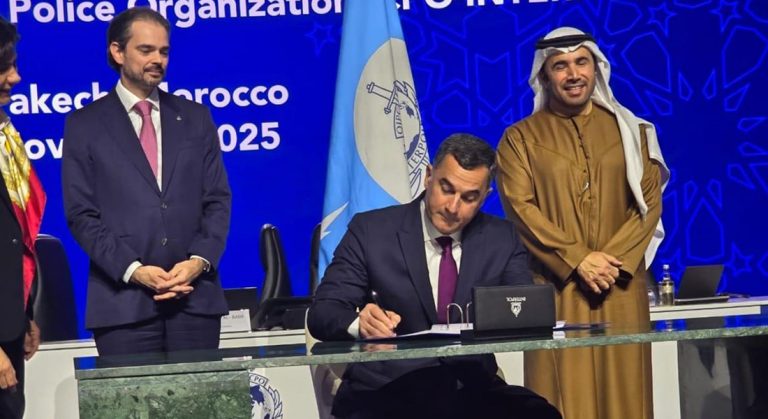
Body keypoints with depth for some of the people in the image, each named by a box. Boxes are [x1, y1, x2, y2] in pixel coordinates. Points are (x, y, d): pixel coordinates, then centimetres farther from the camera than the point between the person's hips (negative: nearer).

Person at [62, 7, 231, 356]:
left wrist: (199, 260, -7)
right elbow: (81, 214, 0)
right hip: (123, 300, -2)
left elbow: (218, 200, 10)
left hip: (195, 296, 2)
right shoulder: (85, 125, 6)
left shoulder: (195, 118, 14)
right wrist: (133, 270, -12)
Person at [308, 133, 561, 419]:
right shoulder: (371, 231, 3)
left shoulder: (502, 239, 12)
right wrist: (360, 323, -26)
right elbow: (321, 313, -2)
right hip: (385, 391, -3)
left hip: (472, 387, 3)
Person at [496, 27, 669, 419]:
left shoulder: (628, 129, 12)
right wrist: (578, 259, -14)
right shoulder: (521, 137, 6)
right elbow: (519, 207, -5)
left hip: (620, 287, 2)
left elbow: (650, 201, 4)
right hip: (555, 289, -2)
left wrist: (614, 258, -11)